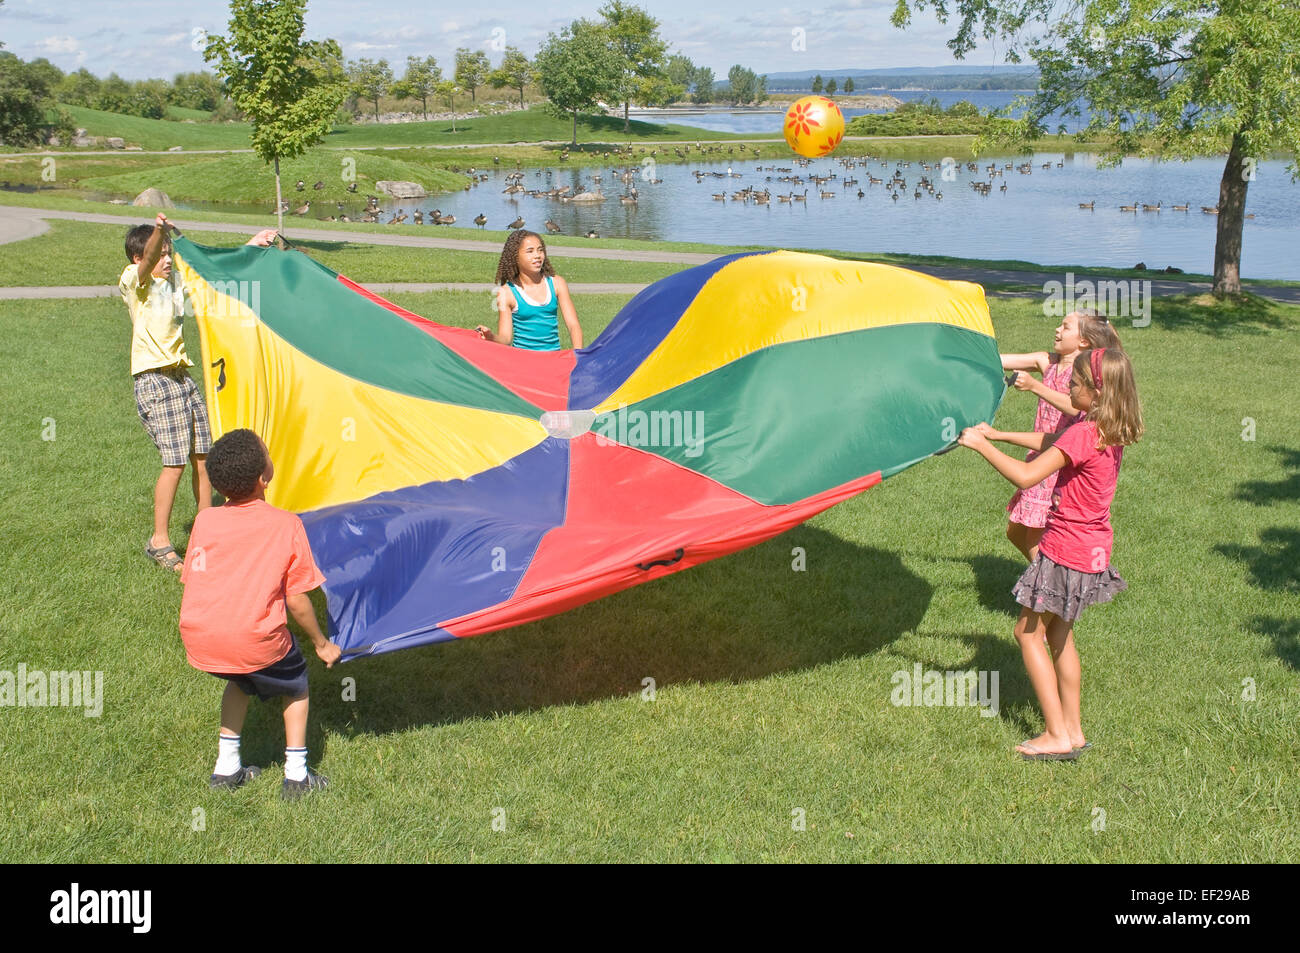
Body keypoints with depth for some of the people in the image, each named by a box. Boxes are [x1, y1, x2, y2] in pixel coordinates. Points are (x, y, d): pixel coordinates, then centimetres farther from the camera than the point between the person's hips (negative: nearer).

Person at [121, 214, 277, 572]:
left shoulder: (175, 282, 13)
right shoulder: (134, 283, -8)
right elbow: (147, 262, -30)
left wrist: (251, 246, 16)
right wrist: (159, 231, -50)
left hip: (182, 377, 8)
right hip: (155, 381, -8)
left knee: (204, 455, 9)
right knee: (175, 462, -10)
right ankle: (159, 542, 3)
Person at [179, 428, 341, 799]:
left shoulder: (204, 520, 10)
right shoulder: (286, 525, -1)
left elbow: (191, 582, 15)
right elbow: (296, 600, 1)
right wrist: (322, 643, 16)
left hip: (198, 639, 4)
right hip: (254, 639, -4)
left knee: (240, 680, 35)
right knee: (294, 684, 25)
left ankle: (226, 767, 35)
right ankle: (296, 775, 21)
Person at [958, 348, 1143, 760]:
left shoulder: (1083, 435, -25)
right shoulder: (1110, 431, 3)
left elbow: (1026, 476, -28)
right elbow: (1049, 442, 19)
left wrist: (981, 445, -18)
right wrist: (998, 434, 15)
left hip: (1067, 549, -9)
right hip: (1093, 546, 9)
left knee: (1028, 632, 4)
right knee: (1060, 634, 20)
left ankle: (1057, 735, 6)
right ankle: (1073, 730, 27)